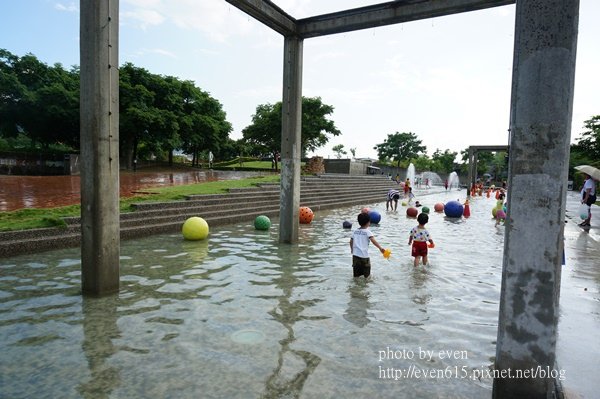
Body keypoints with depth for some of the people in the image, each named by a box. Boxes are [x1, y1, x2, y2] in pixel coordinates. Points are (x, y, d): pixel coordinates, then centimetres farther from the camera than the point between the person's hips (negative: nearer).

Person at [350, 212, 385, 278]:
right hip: (364, 255, -5)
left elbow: (351, 241, 13)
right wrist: (380, 248, -27)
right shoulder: (368, 232, -6)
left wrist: (352, 249, 30)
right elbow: (373, 241, -21)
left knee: (356, 274, 14)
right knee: (367, 274, 11)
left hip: (355, 255, 5)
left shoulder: (355, 231, 9)